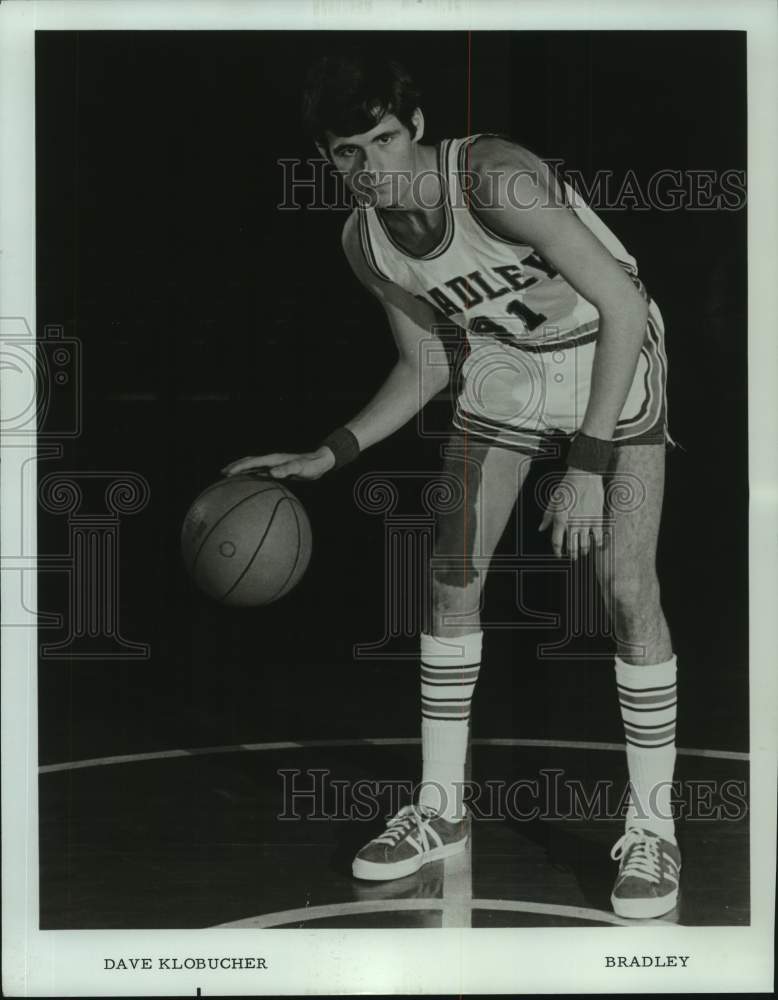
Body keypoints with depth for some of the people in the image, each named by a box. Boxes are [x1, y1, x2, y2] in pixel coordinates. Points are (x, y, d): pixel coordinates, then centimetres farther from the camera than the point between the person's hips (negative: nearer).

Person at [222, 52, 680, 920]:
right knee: (453, 578, 2)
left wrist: (588, 465, -36)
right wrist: (327, 457, -6)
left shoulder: (494, 179, -32)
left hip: (612, 358, -6)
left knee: (627, 588, -14)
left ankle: (651, 831, 0)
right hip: (504, 367, 6)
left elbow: (624, 306, -32)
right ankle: (441, 809, 17)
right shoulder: (364, 242, -11)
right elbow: (423, 368, 5)